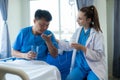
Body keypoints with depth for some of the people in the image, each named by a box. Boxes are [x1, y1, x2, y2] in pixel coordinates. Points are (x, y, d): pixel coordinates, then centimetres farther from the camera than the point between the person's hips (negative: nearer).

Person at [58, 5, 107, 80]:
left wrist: (82, 48, -23)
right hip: (80, 66, 4)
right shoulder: (78, 31, 6)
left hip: (94, 68, -3)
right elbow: (70, 46, 9)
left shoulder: (97, 33, -10)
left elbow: (99, 55, -15)